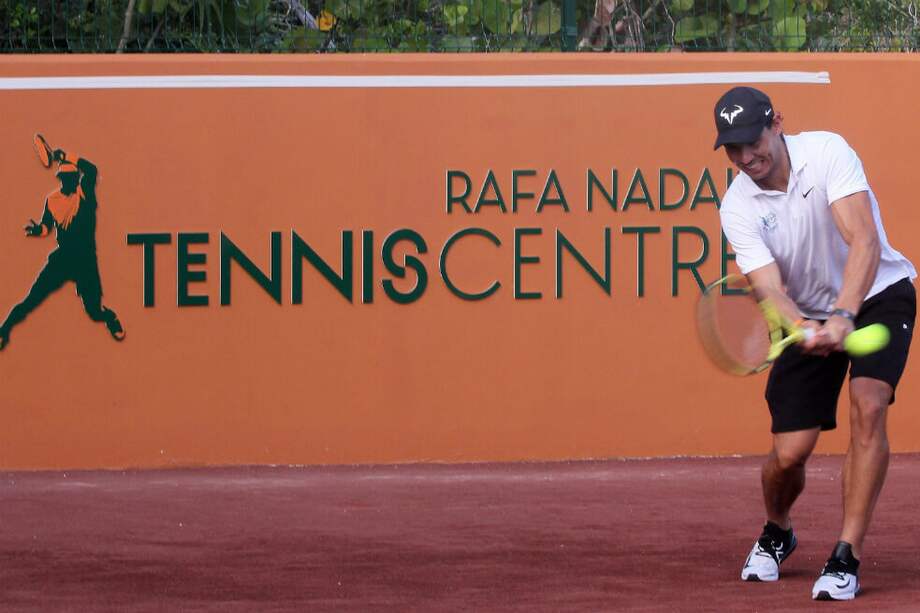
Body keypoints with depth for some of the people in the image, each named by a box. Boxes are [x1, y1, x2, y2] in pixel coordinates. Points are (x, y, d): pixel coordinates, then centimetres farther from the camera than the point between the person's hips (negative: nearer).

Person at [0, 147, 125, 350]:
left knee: (95, 311, -1)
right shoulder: (52, 199, 6)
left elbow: (91, 170, -22)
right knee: (32, 299, -7)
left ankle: (110, 318, 34)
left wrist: (64, 157, -18)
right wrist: (36, 229, -14)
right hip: (62, 257, 2)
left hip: (86, 262, -2)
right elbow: (46, 227, 9)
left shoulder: (84, 192, -5)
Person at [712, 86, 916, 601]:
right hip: (810, 314, 3)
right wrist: (806, 330, -45)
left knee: (868, 404, -27)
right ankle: (777, 534, 30)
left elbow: (864, 241, -33)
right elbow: (769, 288, -22)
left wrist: (843, 317, -47)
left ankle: (848, 558, -22)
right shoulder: (738, 207, -13)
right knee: (790, 453, -6)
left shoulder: (827, 152, -23)